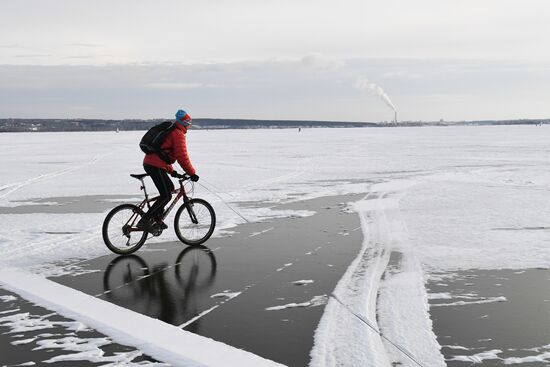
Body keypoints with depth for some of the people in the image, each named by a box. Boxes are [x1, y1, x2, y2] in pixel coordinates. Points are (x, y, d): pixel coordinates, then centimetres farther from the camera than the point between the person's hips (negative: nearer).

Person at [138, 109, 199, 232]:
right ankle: (144, 221, -13)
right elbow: (182, 157, -15)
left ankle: (157, 218, 19)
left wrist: (171, 170, 30)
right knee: (166, 196, -10)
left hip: (149, 163, 10)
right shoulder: (178, 134, -8)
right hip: (155, 166, -10)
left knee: (170, 188, 20)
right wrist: (192, 173, -9)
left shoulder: (170, 131, 24)